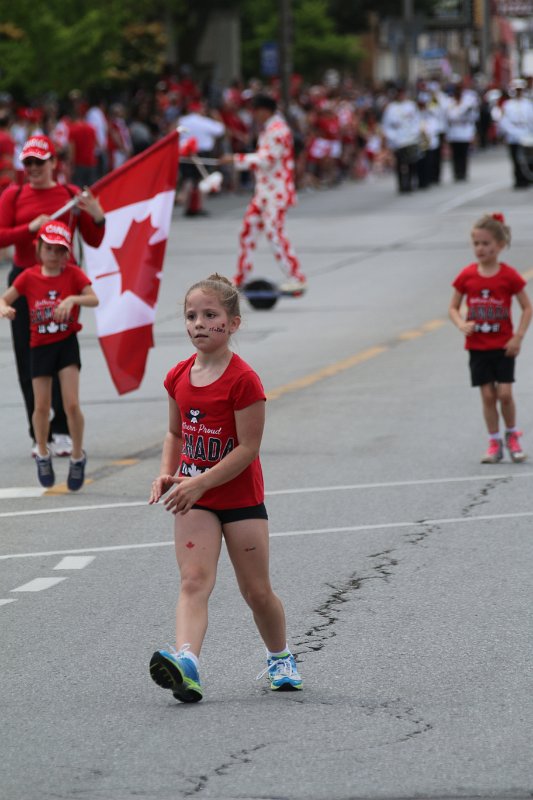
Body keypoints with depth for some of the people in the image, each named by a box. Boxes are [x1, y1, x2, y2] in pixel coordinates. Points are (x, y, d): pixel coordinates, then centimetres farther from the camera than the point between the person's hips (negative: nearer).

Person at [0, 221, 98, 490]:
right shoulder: (29, 277, -1)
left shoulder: (73, 273, -5)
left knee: (72, 404, -10)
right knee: (42, 407, 5)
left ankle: (78, 457, 8)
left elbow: (94, 299, -15)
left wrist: (73, 299, -33)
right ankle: (43, 454, 28)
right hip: (40, 346, 2)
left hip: (67, 344, -2)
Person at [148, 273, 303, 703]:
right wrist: (168, 473, -1)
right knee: (194, 579, -15)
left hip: (240, 497, -4)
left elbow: (248, 449, -17)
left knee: (257, 591, 7)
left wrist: (200, 482, -22)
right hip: (194, 499, 4)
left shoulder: (243, 380, -16)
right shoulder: (179, 377, 3)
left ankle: (281, 658, 31)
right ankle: (186, 662, -33)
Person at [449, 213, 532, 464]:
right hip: (477, 346, 2)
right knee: (487, 395, 2)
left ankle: (512, 437, 15)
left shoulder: (509, 276, -8)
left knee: (505, 393, -8)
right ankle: (494, 443, 12)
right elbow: (453, 308, 5)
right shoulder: (467, 276, -1)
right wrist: (462, 325, -16)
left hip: (503, 346, -2)